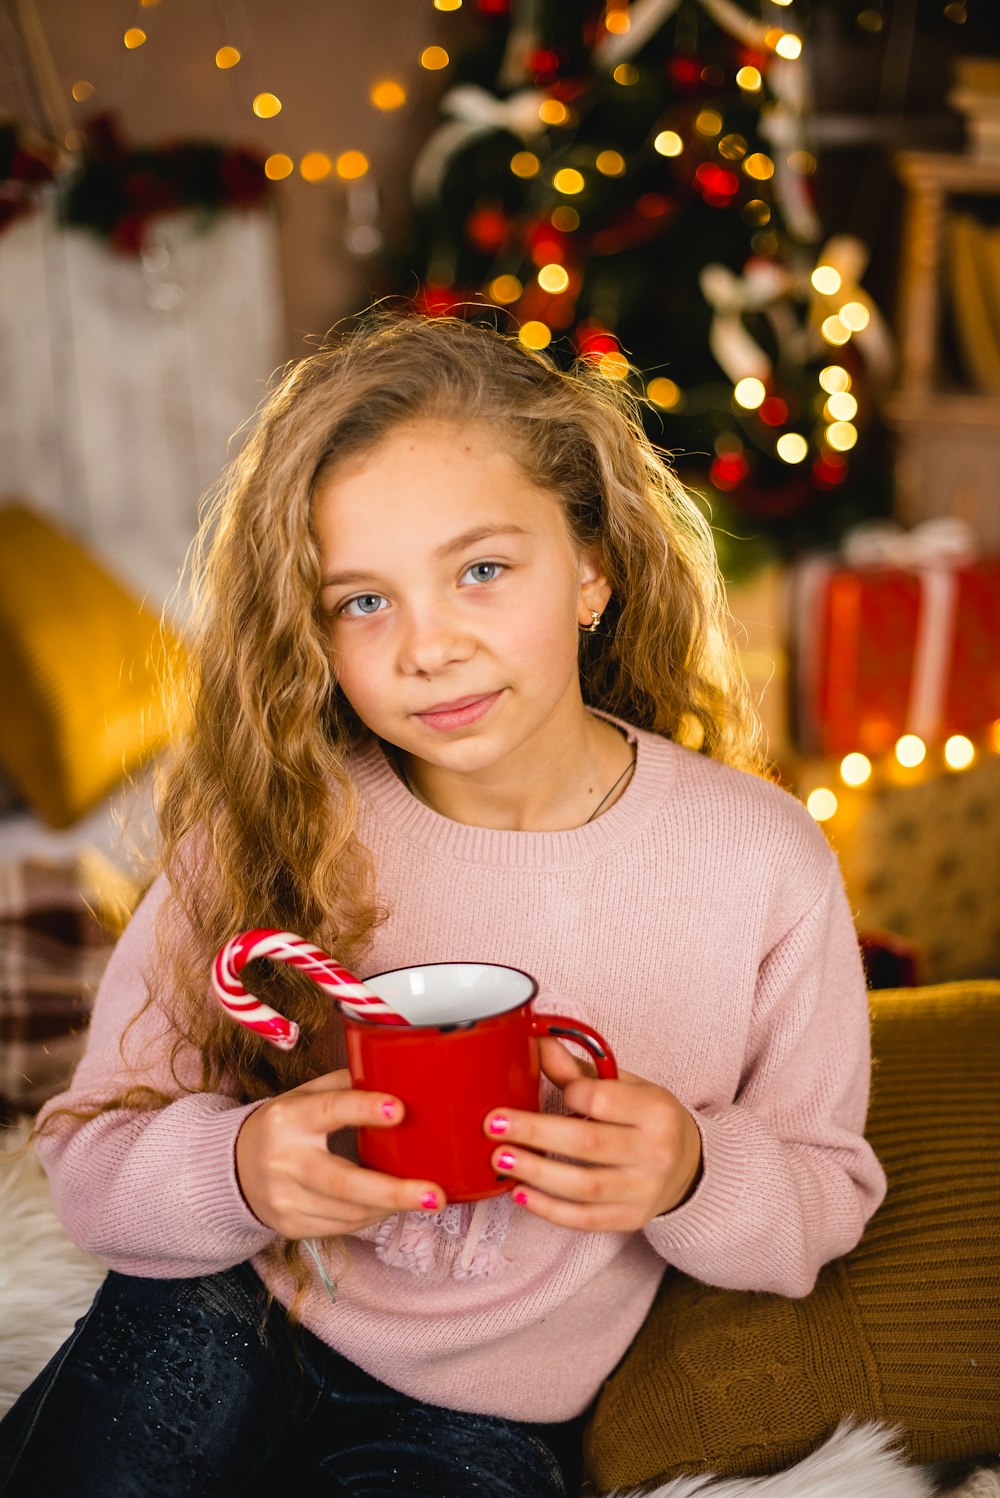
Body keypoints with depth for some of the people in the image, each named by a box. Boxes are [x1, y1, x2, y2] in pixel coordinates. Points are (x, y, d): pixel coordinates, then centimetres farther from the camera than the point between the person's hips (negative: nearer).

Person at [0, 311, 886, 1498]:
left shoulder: (761, 863, -14)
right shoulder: (269, 828, -12)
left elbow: (825, 1197, -3)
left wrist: (692, 1176, -24)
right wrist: (236, 1170, -28)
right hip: (223, 1323, 0)